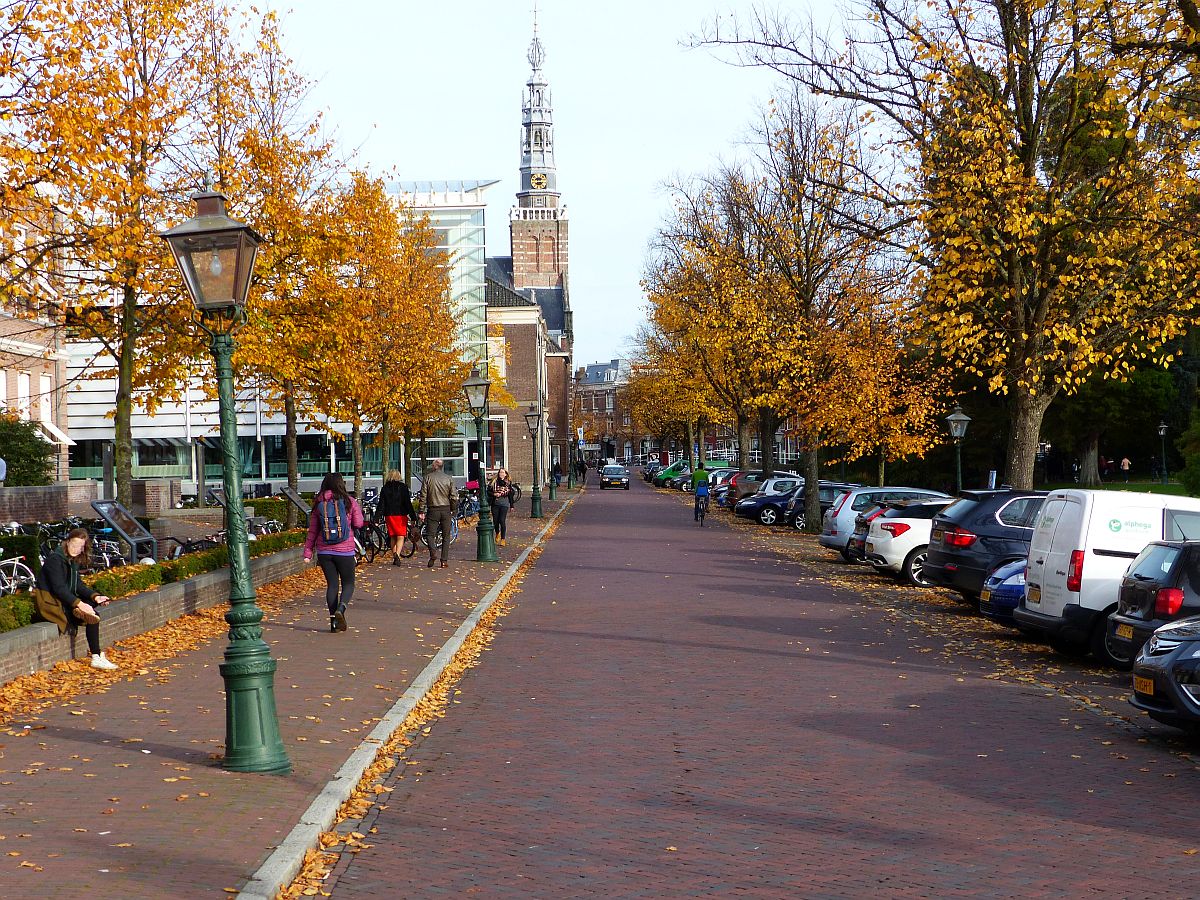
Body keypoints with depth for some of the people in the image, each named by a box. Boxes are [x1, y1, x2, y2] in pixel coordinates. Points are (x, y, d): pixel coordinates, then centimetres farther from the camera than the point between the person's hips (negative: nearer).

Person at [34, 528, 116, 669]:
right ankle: (96, 658, -22)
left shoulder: (73, 560, 12)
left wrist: (95, 596, -7)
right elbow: (59, 588, -25)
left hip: (65, 600, 10)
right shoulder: (55, 559, -17)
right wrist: (79, 603, -32)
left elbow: (78, 585, 10)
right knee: (93, 617, -21)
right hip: (51, 604, -10)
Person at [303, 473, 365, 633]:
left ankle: (334, 620, 8)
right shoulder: (349, 501, -5)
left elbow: (312, 531, 3)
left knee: (332, 584, 11)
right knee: (348, 583, 9)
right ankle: (340, 609, -17)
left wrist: (308, 552, 6)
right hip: (345, 551, -2)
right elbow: (359, 523, -1)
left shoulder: (318, 504, 2)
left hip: (324, 551, 3)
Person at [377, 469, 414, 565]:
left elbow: (381, 504, 4)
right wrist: (412, 515, -2)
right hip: (401, 514, -3)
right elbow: (408, 502, -4)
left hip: (389, 515, 3)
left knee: (393, 537, 14)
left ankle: (394, 558, 15)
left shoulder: (385, 488, 6)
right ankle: (397, 554, -25)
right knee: (400, 537, -4)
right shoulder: (403, 487, -1)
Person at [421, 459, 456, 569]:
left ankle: (433, 553, -18)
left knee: (430, 534, 7)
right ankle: (444, 560, 4)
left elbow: (423, 496, -4)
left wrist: (422, 511, 0)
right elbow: (453, 497, 0)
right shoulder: (449, 478, 2)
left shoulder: (428, 478, -2)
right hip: (446, 509, 2)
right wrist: (453, 509, 12)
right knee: (446, 536, 8)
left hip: (433, 510, -2)